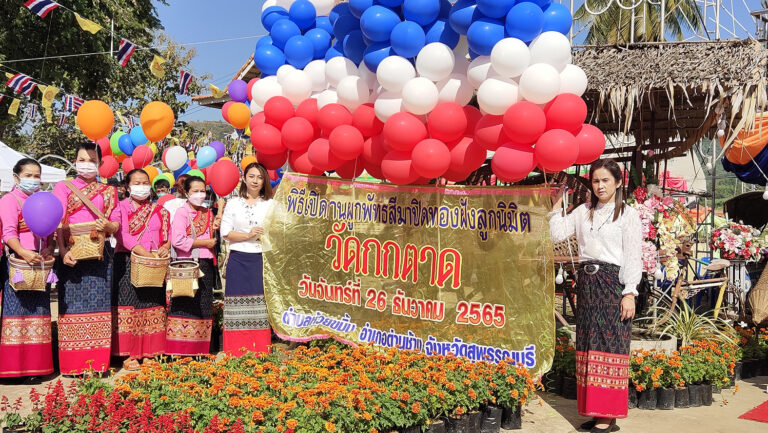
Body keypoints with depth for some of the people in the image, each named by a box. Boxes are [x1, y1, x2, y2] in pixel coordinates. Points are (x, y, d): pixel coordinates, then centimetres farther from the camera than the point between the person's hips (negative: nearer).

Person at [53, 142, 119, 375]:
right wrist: (63, 251, -17)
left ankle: (97, 361, 6)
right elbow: (58, 223, -2)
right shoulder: (64, 187, 9)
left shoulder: (108, 191, 16)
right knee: (73, 304, -2)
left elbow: (116, 224, 9)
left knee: (98, 303, 0)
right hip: (72, 254, -2)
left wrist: (108, 226, -15)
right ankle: (73, 363, 3)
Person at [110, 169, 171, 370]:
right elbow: (123, 236, -10)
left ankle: (148, 353, 9)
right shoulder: (121, 208, 2)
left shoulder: (159, 211, 16)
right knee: (128, 307, -7)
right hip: (127, 263, -4)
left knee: (151, 307, 3)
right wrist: (146, 254, -21)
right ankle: (128, 355, -4)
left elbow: (168, 234, 12)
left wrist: (166, 246, -11)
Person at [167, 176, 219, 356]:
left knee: (204, 306, 8)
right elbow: (177, 241, -18)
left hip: (206, 265, 7)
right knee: (185, 306, -7)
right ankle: (180, 351, -2)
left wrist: (215, 230, 3)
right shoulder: (182, 213, -6)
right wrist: (205, 243, -13)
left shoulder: (208, 213, 15)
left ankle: (200, 351, 14)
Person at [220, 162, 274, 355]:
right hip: (238, 260, 0)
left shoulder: (271, 204, 11)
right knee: (239, 309, -2)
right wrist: (248, 235, -8)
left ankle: (261, 352, 0)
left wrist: (260, 236, -9)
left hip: (261, 260, 0)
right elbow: (225, 232, 2)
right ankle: (236, 352, 1)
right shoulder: (233, 204, 11)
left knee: (260, 307, -4)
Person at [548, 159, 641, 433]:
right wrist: (558, 201, 6)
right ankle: (595, 410, 13)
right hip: (587, 282, 5)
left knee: (610, 345, -6)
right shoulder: (584, 212, 13)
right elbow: (557, 234, 4)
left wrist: (629, 294, -12)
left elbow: (633, 258, -5)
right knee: (589, 345, 6)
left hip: (613, 283, -5)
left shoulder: (628, 215, 0)